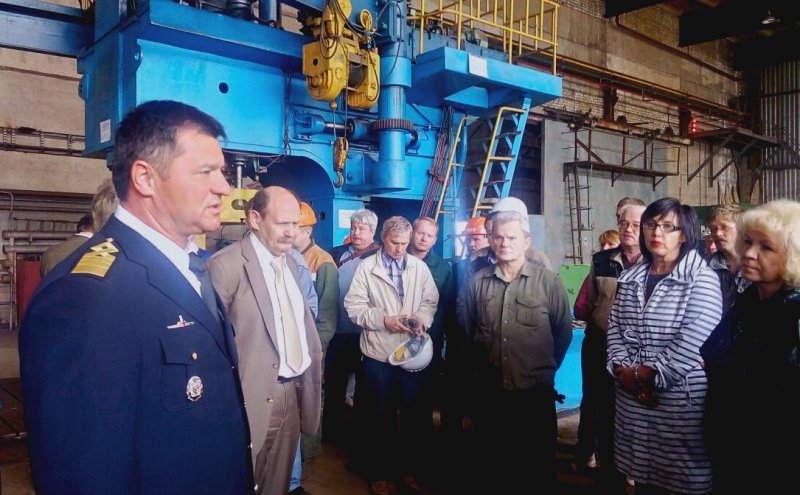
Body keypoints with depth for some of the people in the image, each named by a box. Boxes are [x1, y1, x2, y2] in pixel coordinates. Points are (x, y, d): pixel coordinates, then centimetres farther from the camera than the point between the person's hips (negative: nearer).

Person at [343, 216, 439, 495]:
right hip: (379, 354, -2)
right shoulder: (366, 268, -5)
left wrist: (422, 318, -14)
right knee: (379, 418, 14)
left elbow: (431, 301, 6)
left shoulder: (419, 267, 3)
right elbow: (354, 307, -9)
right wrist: (384, 319, -19)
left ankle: (408, 468, 36)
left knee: (413, 415, 16)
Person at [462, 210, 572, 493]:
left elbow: (563, 332, 1)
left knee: (537, 465, 13)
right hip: (488, 392, 2)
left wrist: (545, 369, 8)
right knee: (494, 460, 19)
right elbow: (468, 331, 11)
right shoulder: (478, 282, 1)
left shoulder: (548, 281, -7)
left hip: (535, 392, -2)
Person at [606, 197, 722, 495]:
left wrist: (644, 374, -13)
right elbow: (614, 327, 7)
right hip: (632, 398, 5)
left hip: (682, 402, -5)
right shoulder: (631, 278, 10)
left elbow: (692, 343, -16)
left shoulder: (702, 279, -7)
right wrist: (625, 372, -7)